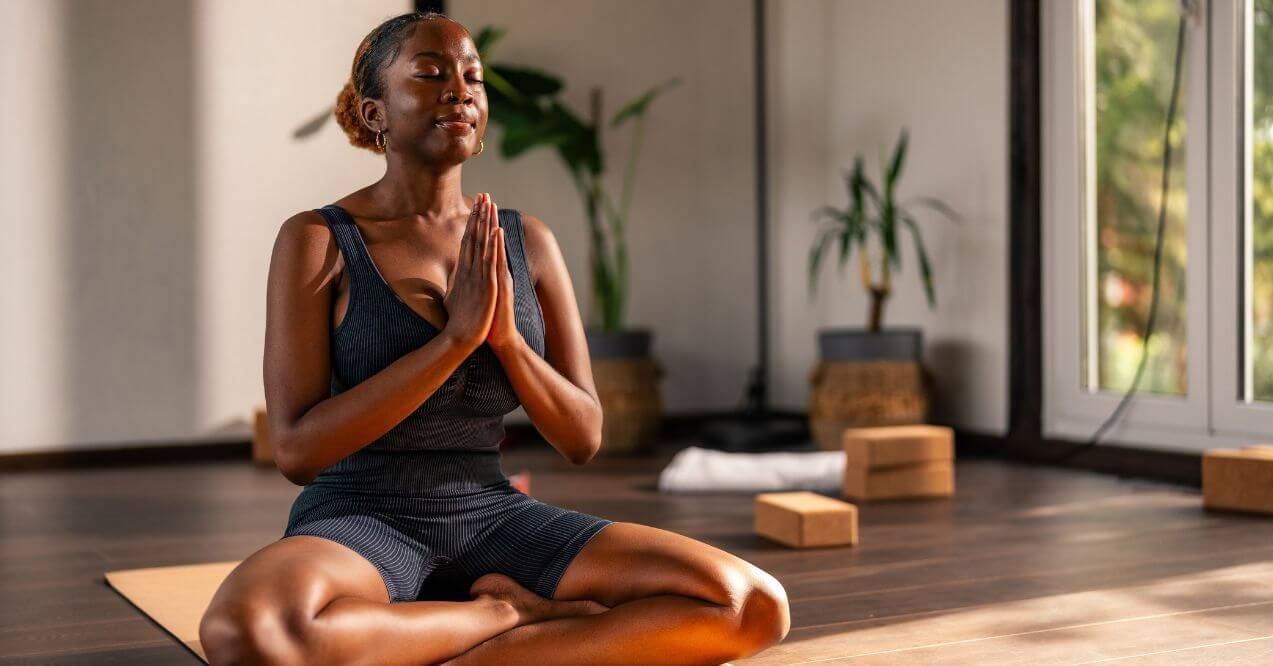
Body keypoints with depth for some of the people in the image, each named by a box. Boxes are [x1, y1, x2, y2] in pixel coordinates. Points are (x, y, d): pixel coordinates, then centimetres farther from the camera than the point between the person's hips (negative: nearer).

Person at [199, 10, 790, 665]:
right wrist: (455, 336, -20)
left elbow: (583, 437, 5)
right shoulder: (317, 240, -6)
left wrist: (506, 335, -14)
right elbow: (297, 451, -15)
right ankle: (510, 612, -16)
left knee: (756, 607, -18)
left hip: (494, 521, 4)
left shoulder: (527, 241, 6)